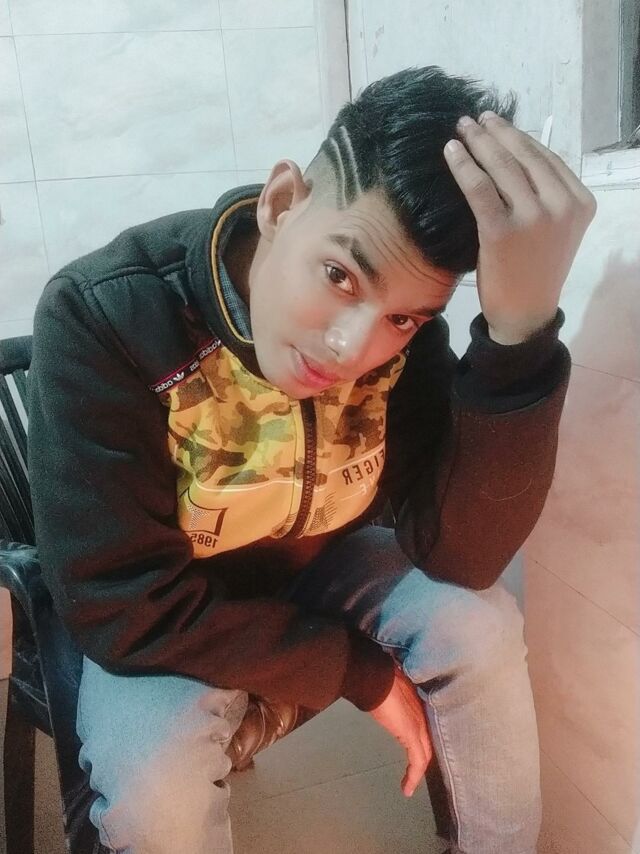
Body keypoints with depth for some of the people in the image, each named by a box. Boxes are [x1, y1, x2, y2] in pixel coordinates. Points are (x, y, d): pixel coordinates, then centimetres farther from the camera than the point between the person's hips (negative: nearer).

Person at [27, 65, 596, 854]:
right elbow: (129, 609, -28)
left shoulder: (399, 329, -20)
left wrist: (521, 330, -40)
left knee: (478, 627, -20)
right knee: (154, 782, -30)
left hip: (316, 564, 3)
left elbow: (463, 556, -26)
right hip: (165, 617, -2)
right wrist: (367, 673, -23)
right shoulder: (102, 317, -30)